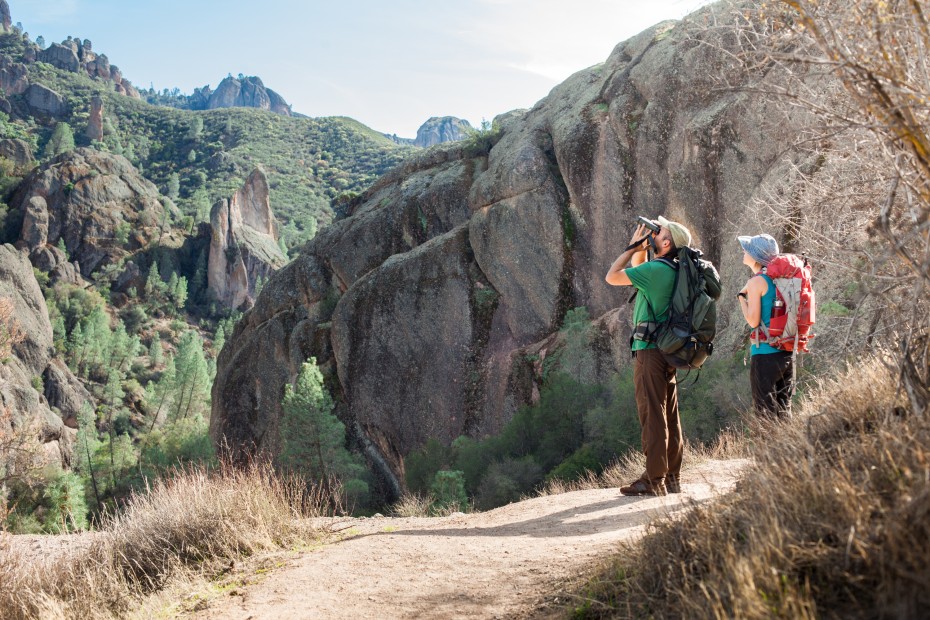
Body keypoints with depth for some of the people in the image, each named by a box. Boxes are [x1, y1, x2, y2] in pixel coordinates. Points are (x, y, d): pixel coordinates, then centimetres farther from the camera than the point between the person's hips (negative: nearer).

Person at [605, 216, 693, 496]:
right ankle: (672, 478, 18)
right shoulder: (674, 270, 12)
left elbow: (612, 277, -11)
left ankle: (654, 480, -3)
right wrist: (640, 249, 14)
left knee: (652, 416, -6)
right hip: (668, 349, 9)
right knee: (670, 417, 12)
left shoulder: (655, 269, -16)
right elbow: (639, 268, 31)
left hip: (650, 349, -9)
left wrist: (633, 246, -2)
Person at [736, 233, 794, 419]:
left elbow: (753, 320, -15)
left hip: (765, 352, -8)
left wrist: (741, 295, -3)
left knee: (766, 411, -2)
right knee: (783, 409, 13)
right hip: (787, 353, 8)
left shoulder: (757, 281, -11)